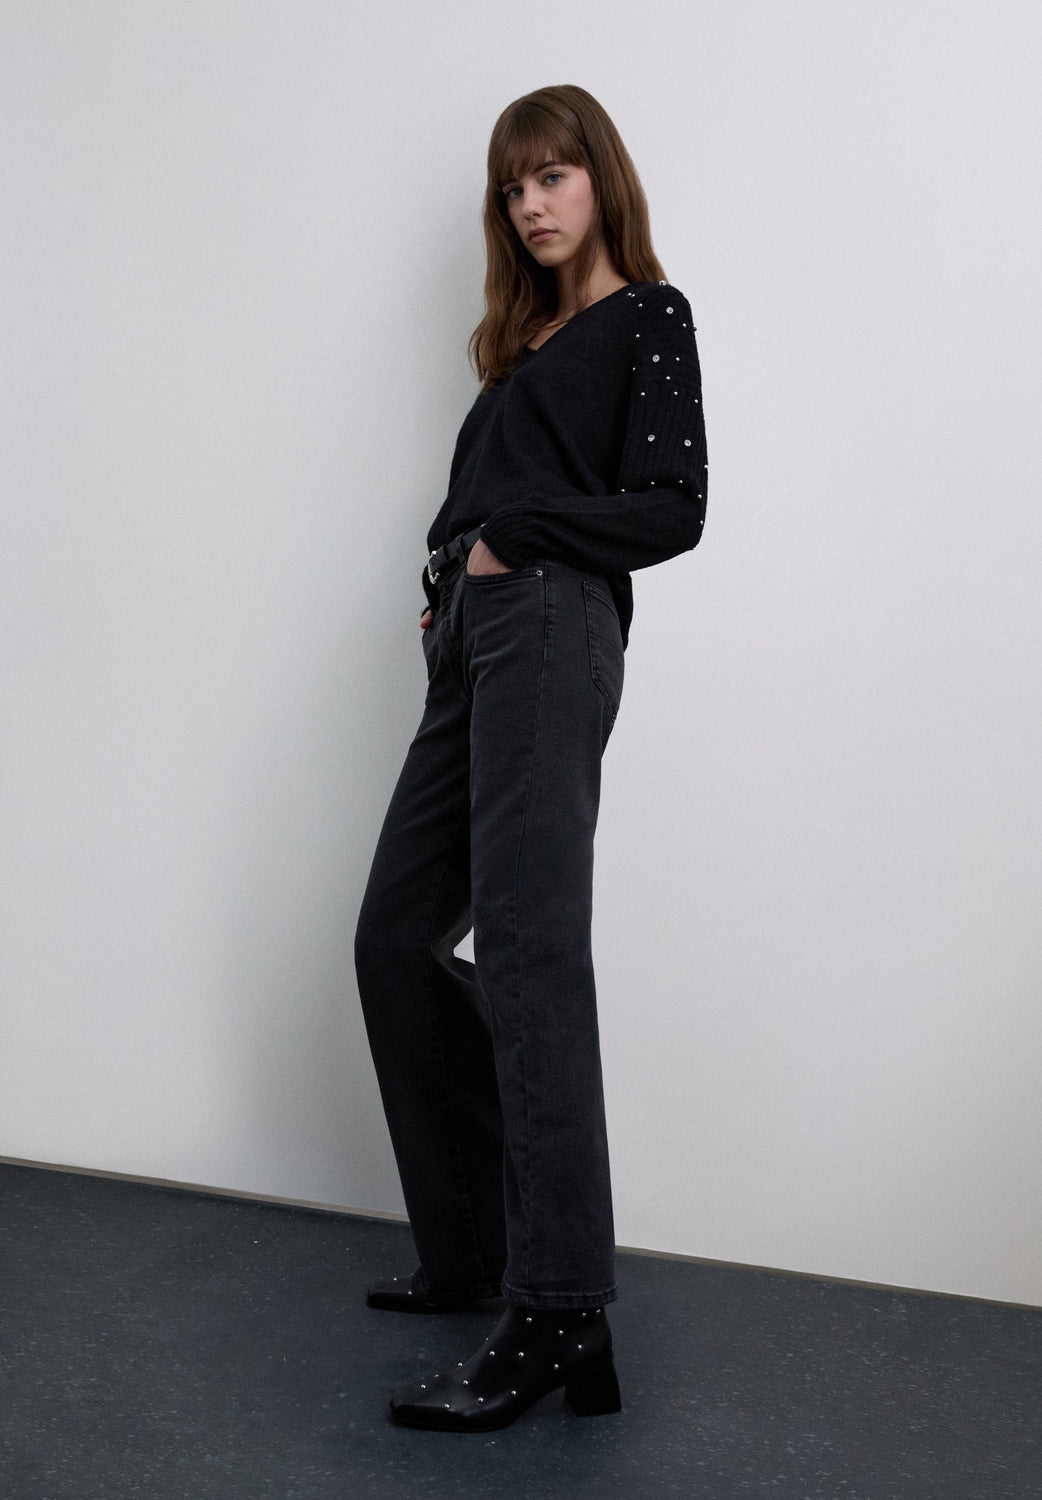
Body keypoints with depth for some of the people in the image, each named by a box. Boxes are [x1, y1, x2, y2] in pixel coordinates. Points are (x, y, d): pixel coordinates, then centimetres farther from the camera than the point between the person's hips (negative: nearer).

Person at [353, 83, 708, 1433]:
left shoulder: (647, 316, 7)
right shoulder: (527, 339, 28)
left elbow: (670, 508, -4)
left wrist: (507, 541, -5)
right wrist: (451, 584, 4)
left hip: (550, 627, -9)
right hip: (472, 639, 9)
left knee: (525, 946, -18)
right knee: (396, 939, 5)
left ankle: (558, 1315, -20)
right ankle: (476, 1245, 12)